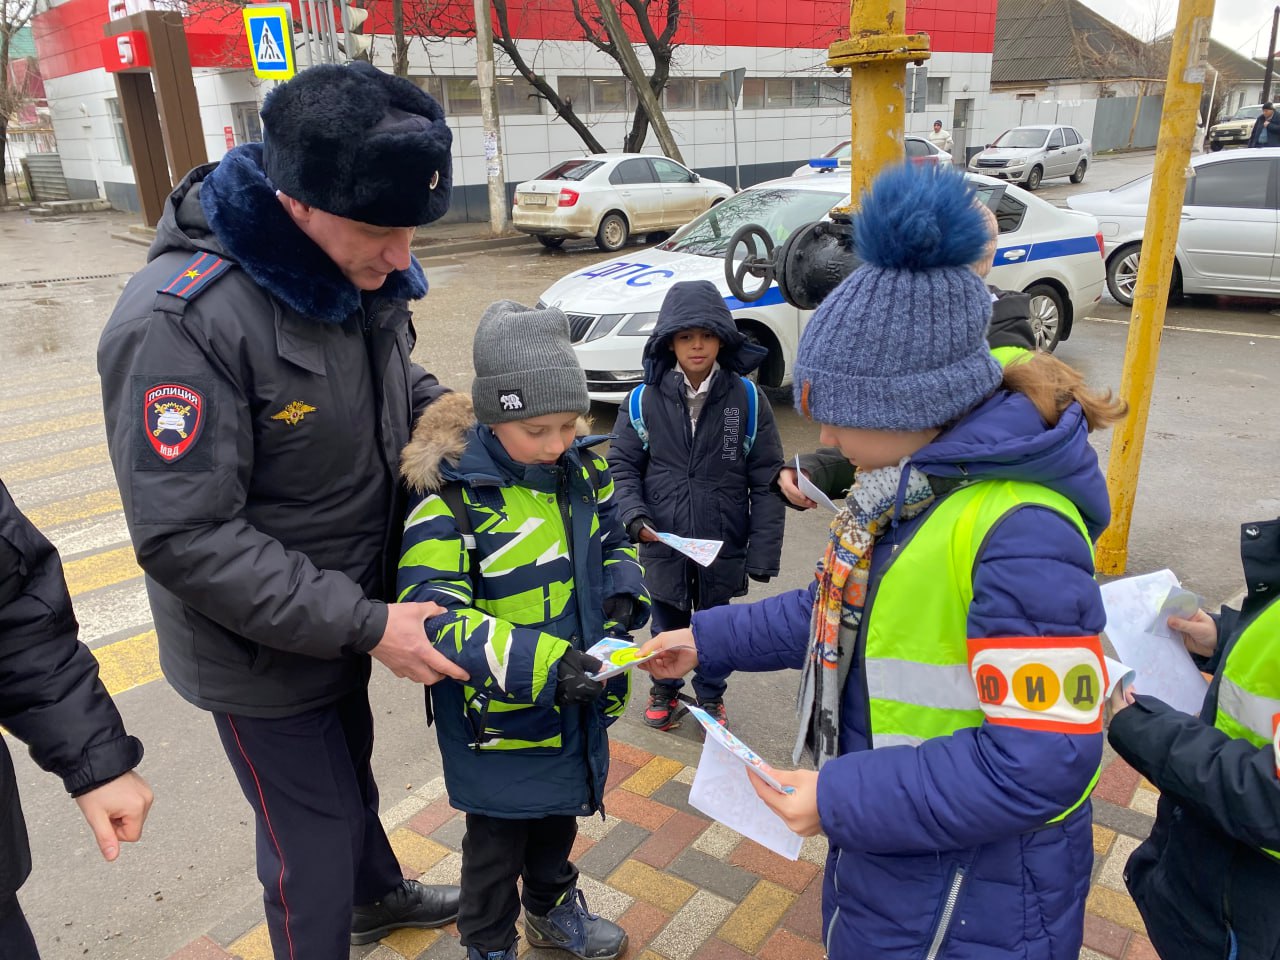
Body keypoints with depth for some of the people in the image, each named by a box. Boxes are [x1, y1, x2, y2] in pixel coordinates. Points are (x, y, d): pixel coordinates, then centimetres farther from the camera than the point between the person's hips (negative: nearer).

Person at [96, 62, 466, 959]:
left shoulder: (359, 268, -8)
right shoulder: (180, 321, -31)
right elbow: (184, 538, -29)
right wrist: (365, 625, -29)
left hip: (344, 610, 8)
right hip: (261, 651, -7)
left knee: (349, 771, 31)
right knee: (314, 836, 11)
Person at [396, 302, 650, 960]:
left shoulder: (581, 469, -6)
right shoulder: (449, 495, -24)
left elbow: (615, 541, 10)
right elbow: (433, 617, -28)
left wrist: (623, 593, -12)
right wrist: (540, 662, -37)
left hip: (576, 701, 6)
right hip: (497, 712, -6)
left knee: (560, 813, 29)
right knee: (497, 839, 18)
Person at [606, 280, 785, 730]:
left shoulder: (748, 400, -11)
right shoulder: (643, 401, -9)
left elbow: (766, 482, -8)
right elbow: (622, 466, -1)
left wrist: (763, 552, -10)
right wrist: (634, 516, -17)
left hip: (723, 548, 0)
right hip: (662, 545, 1)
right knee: (667, 626, 21)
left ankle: (711, 697, 45)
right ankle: (664, 689, 48)